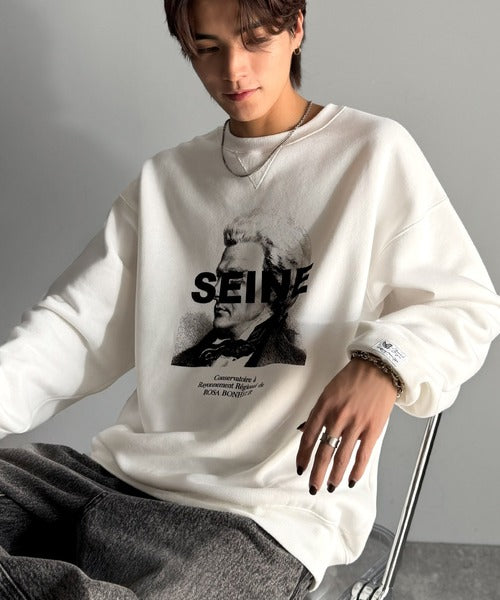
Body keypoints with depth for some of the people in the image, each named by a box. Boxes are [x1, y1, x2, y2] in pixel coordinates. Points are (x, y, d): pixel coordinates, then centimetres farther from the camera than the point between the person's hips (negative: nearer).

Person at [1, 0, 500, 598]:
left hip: (274, 511, -5)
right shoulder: (164, 179, 18)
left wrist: (382, 360, -24)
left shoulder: (374, 152, 3)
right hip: (128, 473, 5)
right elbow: (75, 322, 12)